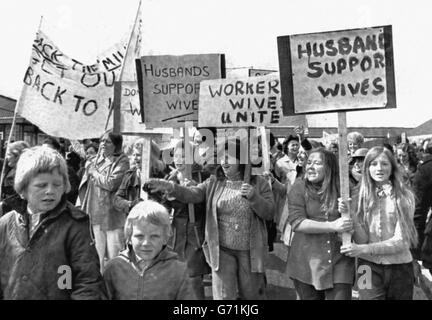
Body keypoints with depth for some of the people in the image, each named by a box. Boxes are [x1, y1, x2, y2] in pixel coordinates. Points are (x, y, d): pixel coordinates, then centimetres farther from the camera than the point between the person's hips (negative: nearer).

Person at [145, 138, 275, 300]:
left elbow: (269, 213, -6)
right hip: (222, 250, 1)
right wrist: (170, 186, -29)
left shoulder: (259, 183, -2)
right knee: (222, 295, 3)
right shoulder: (214, 182, 2)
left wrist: (254, 197, -23)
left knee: (252, 294, 16)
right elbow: (191, 194, -12)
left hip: (250, 251, 0)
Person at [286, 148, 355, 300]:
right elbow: (297, 222, -13)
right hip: (307, 263, 0)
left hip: (339, 263, 1)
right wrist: (333, 226, -20)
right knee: (309, 296, 11)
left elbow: (355, 222, 9)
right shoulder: (299, 188, -2)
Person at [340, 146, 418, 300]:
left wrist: (365, 249, -18)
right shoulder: (361, 196, -1)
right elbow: (361, 239, -6)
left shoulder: (405, 196, -6)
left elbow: (402, 241, -10)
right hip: (369, 266, 0)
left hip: (400, 266, 0)